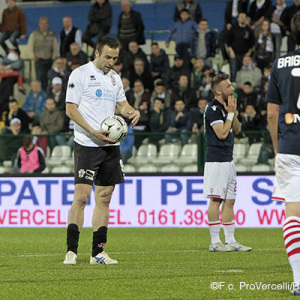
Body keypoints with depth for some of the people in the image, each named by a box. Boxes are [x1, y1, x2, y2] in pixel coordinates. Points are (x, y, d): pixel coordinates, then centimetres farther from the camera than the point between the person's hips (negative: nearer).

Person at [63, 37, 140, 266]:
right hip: (87, 144, -7)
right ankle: (71, 251, -9)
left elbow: (121, 103, 27)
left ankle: (98, 252, 10)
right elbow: (71, 109, -8)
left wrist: (131, 111, 2)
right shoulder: (80, 74, -5)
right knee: (81, 197, -12)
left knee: (104, 198, 6)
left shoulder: (114, 77, 15)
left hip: (111, 144, 7)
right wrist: (93, 132, -18)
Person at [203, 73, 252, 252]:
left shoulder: (226, 107, 17)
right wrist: (230, 113, -11)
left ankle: (230, 241, 12)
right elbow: (222, 134, -18)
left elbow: (236, 130, 16)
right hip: (216, 160, -10)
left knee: (230, 201, 9)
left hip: (228, 160, 10)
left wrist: (233, 112, 4)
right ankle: (215, 242, -5)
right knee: (216, 200, -8)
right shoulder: (213, 109, -13)